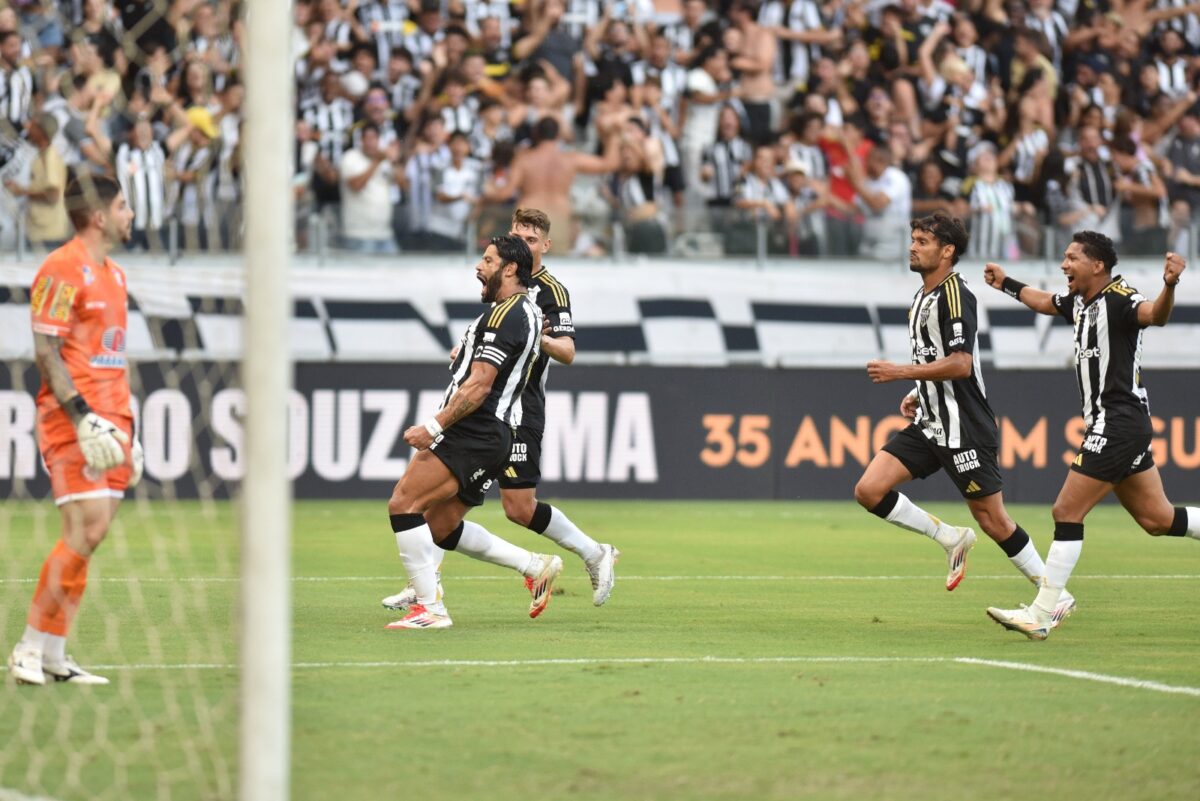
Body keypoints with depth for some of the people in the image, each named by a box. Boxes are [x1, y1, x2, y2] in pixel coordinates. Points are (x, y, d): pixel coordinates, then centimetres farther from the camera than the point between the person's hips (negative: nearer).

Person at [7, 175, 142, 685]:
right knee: (86, 532, -15)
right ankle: (29, 650, -8)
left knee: (90, 536, 4)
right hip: (72, 420, -9)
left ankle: (53, 657, 7)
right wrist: (82, 417, -22)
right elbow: (45, 353, -15)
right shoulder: (63, 270, -10)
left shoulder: (112, 274, 18)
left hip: (108, 420, 9)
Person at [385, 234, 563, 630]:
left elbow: (478, 386, -19)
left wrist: (433, 427, -18)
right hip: (484, 437, 11)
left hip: (474, 434, -11)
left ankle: (429, 607, -17)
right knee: (440, 527, 15)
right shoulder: (527, 310, 19)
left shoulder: (505, 315, -12)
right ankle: (537, 567, 18)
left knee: (403, 504, -16)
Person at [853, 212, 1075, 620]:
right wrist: (918, 394, 14)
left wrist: (901, 372, -22)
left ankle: (1056, 594, 10)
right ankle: (950, 538, 9)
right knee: (869, 490, -5)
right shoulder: (921, 298, 15)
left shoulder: (955, 295, -15)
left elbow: (960, 365, -24)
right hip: (930, 425, 9)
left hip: (963, 429, -9)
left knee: (992, 519, -4)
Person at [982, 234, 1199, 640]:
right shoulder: (1081, 301, 12)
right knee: (1157, 519, 10)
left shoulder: (1119, 298, -15)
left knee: (1067, 513, -8)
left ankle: (1040, 615, -6)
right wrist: (1006, 284, 43)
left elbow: (1155, 315, -36)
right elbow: (1045, 302, 34)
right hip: (1113, 426, 9)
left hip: (1118, 422, -9)